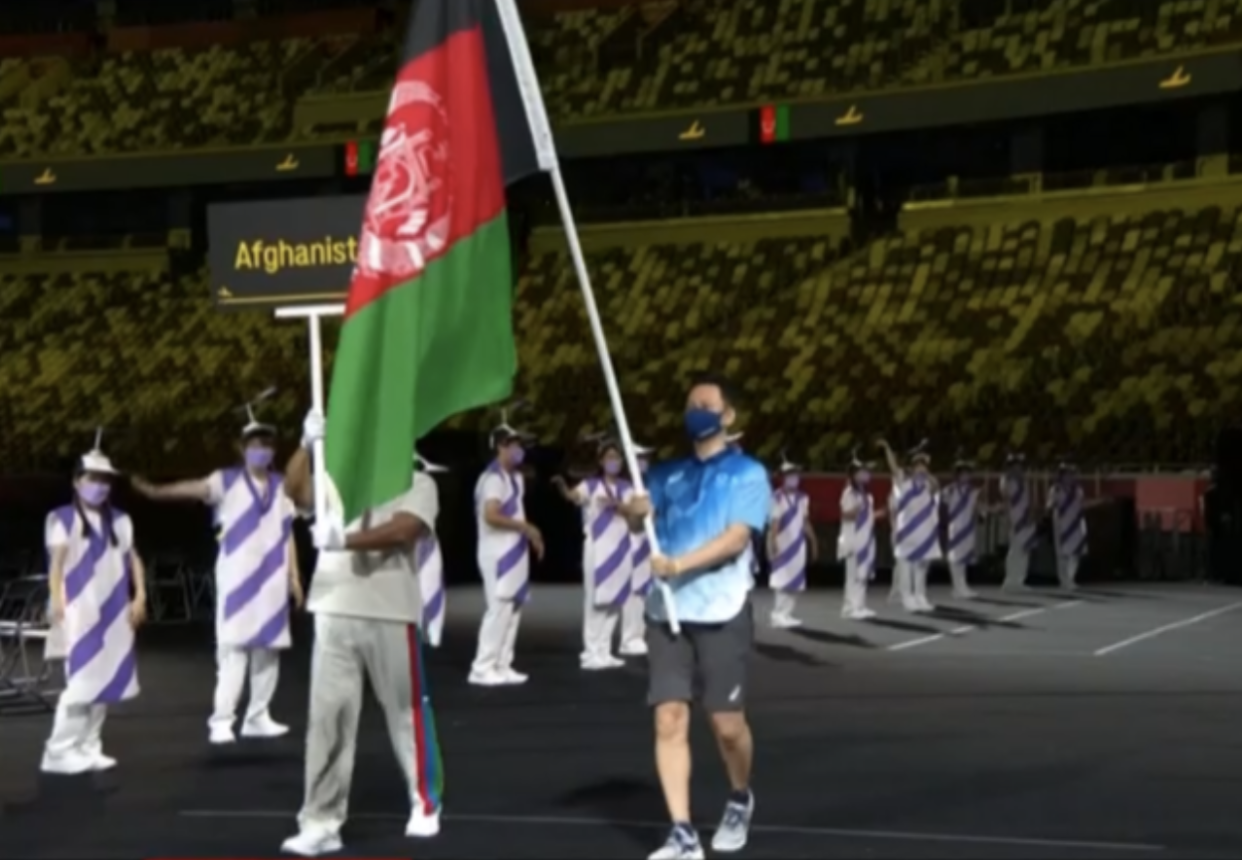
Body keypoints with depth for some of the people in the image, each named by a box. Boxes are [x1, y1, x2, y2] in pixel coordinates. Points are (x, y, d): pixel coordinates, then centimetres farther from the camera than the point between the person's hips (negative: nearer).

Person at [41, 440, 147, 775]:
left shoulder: (120, 520, 16)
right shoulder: (63, 518, -1)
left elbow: (132, 559, 15)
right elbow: (57, 564, -7)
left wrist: (140, 596, 3)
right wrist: (57, 604, -17)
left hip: (114, 611, 6)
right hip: (81, 611, -6)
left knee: (107, 680, 6)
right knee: (82, 680, -12)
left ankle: (88, 748, 14)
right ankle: (59, 751, -7)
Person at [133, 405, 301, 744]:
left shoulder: (281, 487, 12)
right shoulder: (228, 480, 0)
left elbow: (287, 535, 12)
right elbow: (195, 488, -17)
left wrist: (294, 577, 9)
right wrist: (156, 491, -34)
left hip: (272, 579, 4)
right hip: (237, 577, -4)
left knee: (269, 648, 7)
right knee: (233, 647, -8)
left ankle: (258, 717, 17)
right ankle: (221, 720, -7)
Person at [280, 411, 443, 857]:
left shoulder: (416, 484, 3)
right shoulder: (339, 481, 16)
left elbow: (403, 529, -16)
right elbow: (294, 489, 0)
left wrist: (347, 539, -29)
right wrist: (308, 443, -15)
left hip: (390, 615, -3)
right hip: (333, 612, 3)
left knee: (406, 711, 7)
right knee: (327, 714, -1)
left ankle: (425, 804, 24)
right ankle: (321, 823, 1)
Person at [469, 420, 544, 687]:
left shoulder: (516, 477, 17)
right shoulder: (493, 478, -14)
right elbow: (491, 516, -23)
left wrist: (530, 534, 10)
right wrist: (525, 527, -17)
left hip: (515, 551, 10)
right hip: (498, 553, -10)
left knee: (514, 608, 9)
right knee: (499, 607, -12)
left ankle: (502, 666, 13)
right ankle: (483, 668, -9)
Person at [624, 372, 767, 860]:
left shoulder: (747, 472, 1)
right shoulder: (668, 473, 16)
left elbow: (737, 537, -12)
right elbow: (639, 524, 7)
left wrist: (679, 563, -23)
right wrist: (637, 511, -17)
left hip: (722, 613, -4)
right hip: (666, 611, 4)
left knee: (727, 723, 1)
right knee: (669, 720, -5)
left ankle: (740, 801, 30)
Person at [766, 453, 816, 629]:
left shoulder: (802, 498, 9)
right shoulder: (776, 498, -13)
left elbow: (805, 521, 14)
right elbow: (774, 524, -16)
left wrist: (813, 542, 14)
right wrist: (772, 546, -19)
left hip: (799, 544, 7)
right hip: (783, 544, -7)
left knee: (796, 580, 8)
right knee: (781, 580, -8)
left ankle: (787, 614, 14)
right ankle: (778, 615, -5)